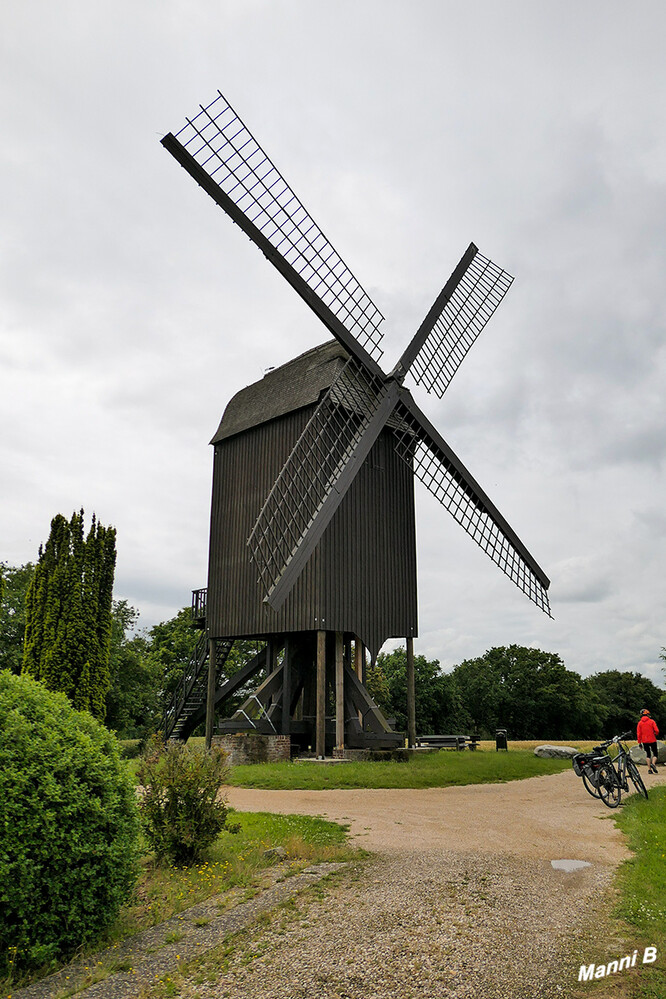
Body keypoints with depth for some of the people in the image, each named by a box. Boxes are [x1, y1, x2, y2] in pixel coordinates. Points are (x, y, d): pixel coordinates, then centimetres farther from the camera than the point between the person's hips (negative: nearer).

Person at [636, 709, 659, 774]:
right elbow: (656, 731, -11)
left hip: (644, 741, 3)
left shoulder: (640, 723, 3)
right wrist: (655, 734, 12)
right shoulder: (652, 721, -4)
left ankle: (649, 769, 4)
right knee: (655, 754, 7)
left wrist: (639, 742, 7)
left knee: (648, 755, 11)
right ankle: (653, 763, -20)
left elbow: (638, 733, 1)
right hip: (652, 740, -3)